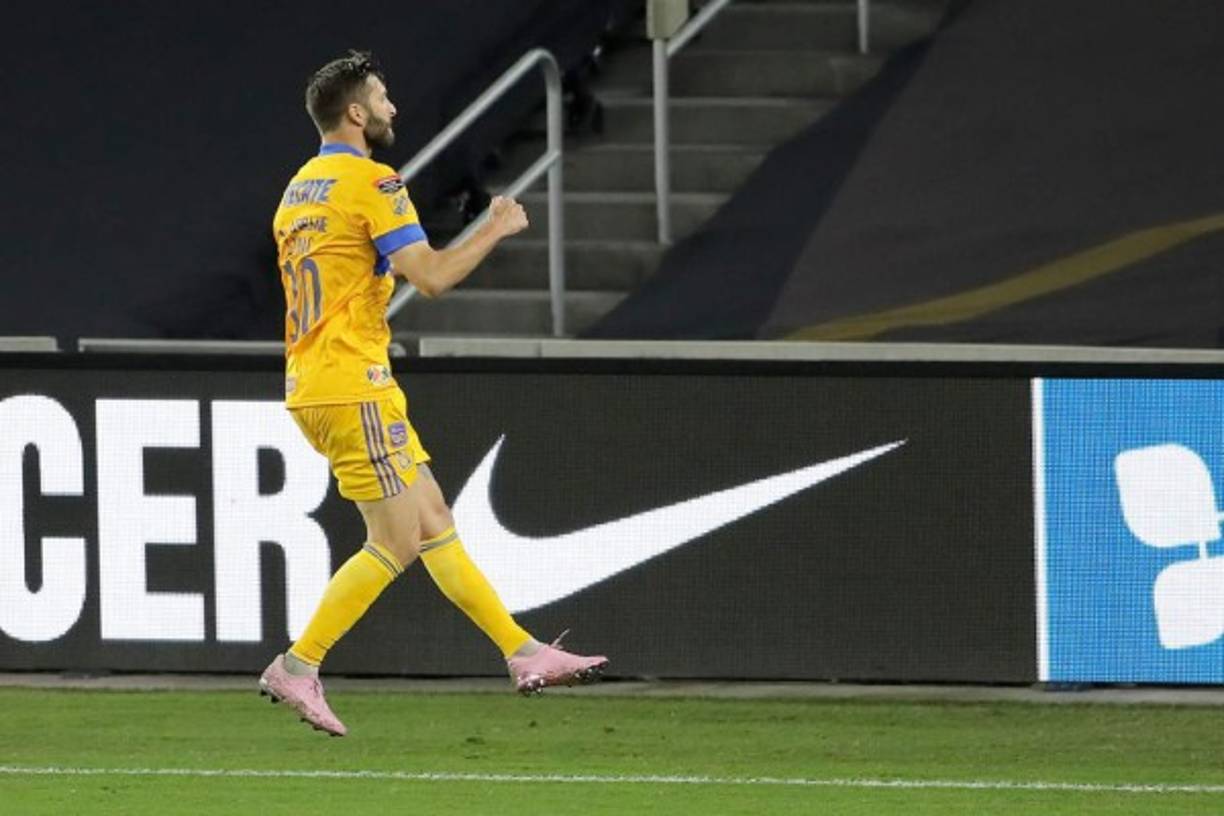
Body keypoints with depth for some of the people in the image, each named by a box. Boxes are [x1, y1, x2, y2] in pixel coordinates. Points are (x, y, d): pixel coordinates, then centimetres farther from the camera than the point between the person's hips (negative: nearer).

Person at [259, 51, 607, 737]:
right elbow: (432, 276, -18)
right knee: (397, 542, -6)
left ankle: (525, 654, 12)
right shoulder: (372, 183, -12)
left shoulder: (299, 190, 16)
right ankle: (297, 668, -5)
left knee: (435, 521, 10)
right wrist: (496, 230, -4)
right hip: (353, 388, -10)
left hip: (312, 387, 10)